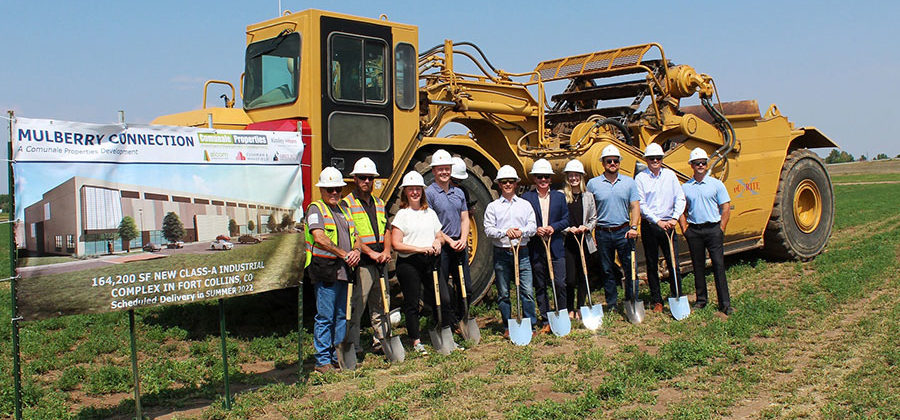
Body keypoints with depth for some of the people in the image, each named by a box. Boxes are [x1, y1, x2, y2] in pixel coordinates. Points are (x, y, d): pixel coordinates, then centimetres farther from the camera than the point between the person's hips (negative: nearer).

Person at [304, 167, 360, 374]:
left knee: (341, 316, 13)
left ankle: (338, 356, 22)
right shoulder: (316, 209, -4)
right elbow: (319, 238, -18)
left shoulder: (343, 209, 20)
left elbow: (355, 236, 19)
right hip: (325, 270, -7)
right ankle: (322, 361, 4)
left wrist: (356, 251, -3)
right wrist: (343, 254, -15)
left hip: (344, 270, 8)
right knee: (325, 317, -4)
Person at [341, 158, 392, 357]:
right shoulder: (347, 203, -5)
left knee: (381, 303, 13)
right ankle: (352, 346, 2)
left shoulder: (379, 203, 17)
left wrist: (386, 251, -2)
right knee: (356, 306, -6)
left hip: (380, 262, 7)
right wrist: (371, 253, -19)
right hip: (360, 262, -7)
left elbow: (386, 229, 15)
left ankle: (381, 340, 24)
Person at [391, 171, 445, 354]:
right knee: (412, 303, 2)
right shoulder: (402, 215, -2)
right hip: (409, 264, -4)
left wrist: (437, 242, -3)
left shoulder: (430, 213, 13)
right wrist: (420, 249, -17)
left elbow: (439, 235, 21)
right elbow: (396, 244, -8)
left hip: (430, 262, 4)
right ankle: (416, 341, 12)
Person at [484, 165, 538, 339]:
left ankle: (531, 324, 5)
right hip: (501, 253, 0)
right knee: (503, 293, 5)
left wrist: (522, 232, -15)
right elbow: (488, 229, -1)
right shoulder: (492, 207, 7)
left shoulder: (525, 205, 11)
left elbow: (533, 226, 5)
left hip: (521, 252, 1)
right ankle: (508, 327, 14)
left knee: (527, 290, -4)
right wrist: (505, 232, -16)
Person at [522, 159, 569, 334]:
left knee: (560, 284, -3)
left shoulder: (559, 196, 9)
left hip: (556, 247, 1)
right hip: (535, 249, 0)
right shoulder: (526, 198, 3)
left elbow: (566, 220, 7)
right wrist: (535, 230, -13)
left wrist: (553, 227, -10)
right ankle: (546, 321, 15)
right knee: (540, 287, 6)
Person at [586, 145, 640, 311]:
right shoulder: (593, 183, 3)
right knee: (607, 271, 7)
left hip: (624, 232, 0)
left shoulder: (629, 182, 6)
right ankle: (612, 305, 16)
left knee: (630, 268, 0)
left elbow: (635, 206, 4)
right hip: (603, 233, 0)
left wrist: (633, 227, -10)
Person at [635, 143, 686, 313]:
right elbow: (641, 205, -7)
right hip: (649, 226, -2)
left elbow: (680, 198, 5)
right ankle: (656, 301, 15)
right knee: (652, 265, 5)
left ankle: (677, 297, 12)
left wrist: (675, 218, -8)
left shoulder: (670, 175, 8)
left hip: (668, 224, 2)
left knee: (674, 263, 0)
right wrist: (658, 221, -13)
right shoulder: (640, 178, -1)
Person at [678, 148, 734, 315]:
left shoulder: (716, 184, 2)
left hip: (713, 229, -2)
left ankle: (725, 303, -2)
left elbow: (726, 208, 1)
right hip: (694, 231, 2)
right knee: (698, 267, 8)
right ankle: (701, 300, 19)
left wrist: (721, 229, -5)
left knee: (719, 265, -5)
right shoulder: (685, 187, 8)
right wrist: (685, 229, 2)